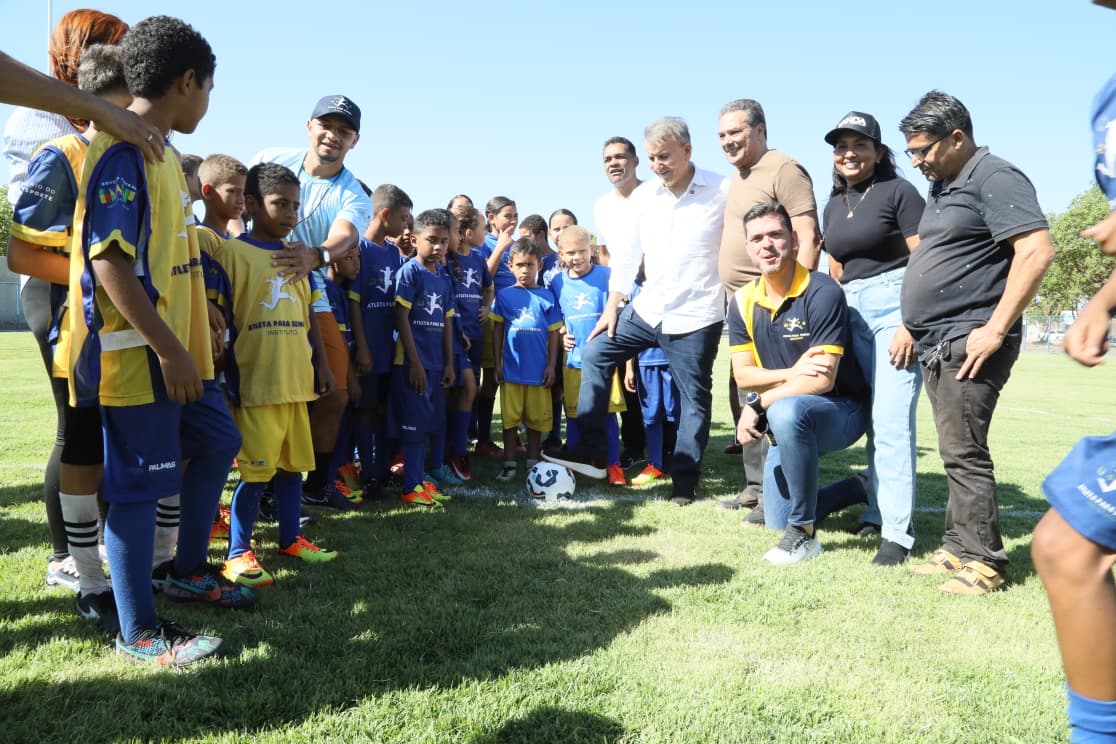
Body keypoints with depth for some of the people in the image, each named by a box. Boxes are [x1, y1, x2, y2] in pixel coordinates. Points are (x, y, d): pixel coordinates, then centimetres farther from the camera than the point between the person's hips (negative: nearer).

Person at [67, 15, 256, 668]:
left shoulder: (160, 152, 14)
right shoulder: (123, 153, -16)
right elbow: (109, 260, -22)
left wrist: (184, 343, 20)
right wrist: (168, 350, -22)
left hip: (174, 350, 10)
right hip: (138, 354, -10)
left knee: (217, 442, 19)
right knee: (139, 483, -2)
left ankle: (190, 571, 34)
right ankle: (139, 631, 11)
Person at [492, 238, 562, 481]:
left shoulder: (547, 297, 3)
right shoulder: (504, 295, 3)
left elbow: (553, 333, 4)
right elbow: (498, 330, 6)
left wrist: (551, 365, -1)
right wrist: (497, 363, 2)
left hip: (538, 369, 0)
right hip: (511, 369, 0)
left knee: (537, 419, 8)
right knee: (510, 418, 5)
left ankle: (533, 463, 21)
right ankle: (509, 463, 14)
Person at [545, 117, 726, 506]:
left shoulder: (721, 192, -10)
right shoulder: (642, 196, 5)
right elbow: (626, 254, 10)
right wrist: (612, 307, 9)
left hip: (696, 317, -5)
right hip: (647, 309, 6)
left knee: (694, 399, 4)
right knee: (595, 352, 5)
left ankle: (685, 482, 19)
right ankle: (589, 453, 13)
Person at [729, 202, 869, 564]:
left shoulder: (822, 292, -23)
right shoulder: (743, 301, -4)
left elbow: (823, 380, -27)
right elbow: (743, 374, -5)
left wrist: (757, 405, -26)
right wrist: (791, 374, -22)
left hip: (842, 409, -7)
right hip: (789, 424, 7)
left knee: (786, 412, -40)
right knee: (776, 520, 11)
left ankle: (804, 533, -25)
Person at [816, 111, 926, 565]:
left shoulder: (898, 192, -4)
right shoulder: (833, 206, 16)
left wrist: (910, 324, -18)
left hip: (895, 306, -6)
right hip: (852, 313, 7)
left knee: (892, 421, -10)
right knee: (872, 420, 10)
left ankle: (896, 531, -5)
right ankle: (877, 511, 20)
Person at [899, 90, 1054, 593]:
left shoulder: (994, 178, -9)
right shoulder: (942, 186, 19)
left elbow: (1037, 252, -20)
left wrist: (995, 330, -22)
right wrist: (913, 324, 19)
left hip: (969, 344, -9)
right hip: (938, 345, 9)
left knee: (963, 452, -8)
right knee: (956, 452, 12)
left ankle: (983, 561, 0)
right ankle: (958, 547, 20)